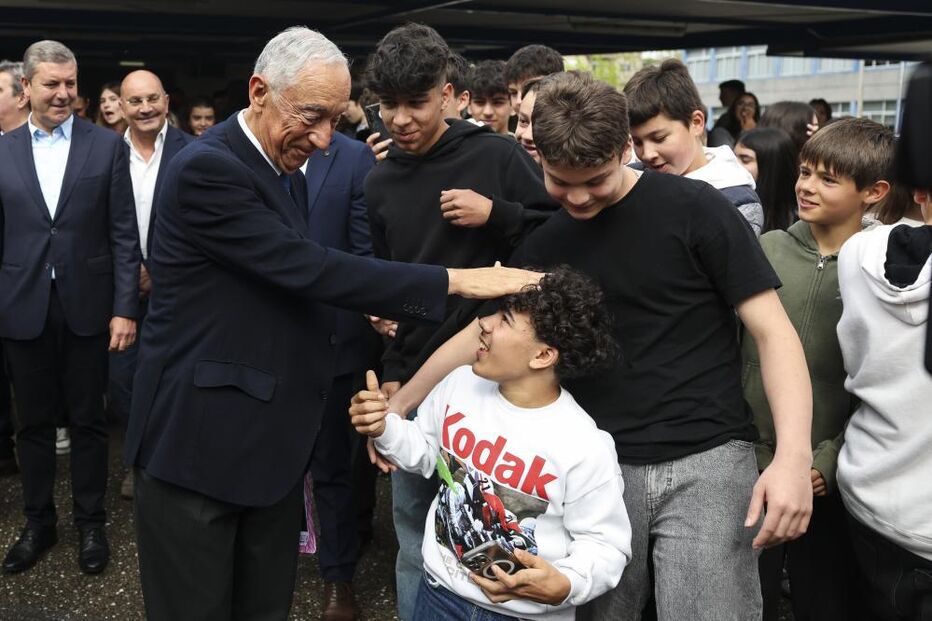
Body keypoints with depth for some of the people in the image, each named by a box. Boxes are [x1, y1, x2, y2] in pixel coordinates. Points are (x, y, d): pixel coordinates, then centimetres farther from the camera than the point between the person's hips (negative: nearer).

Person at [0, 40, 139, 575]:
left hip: (88, 306, -1)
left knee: (89, 421, 10)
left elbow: (124, 235, -3)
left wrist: (125, 308, -8)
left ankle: (91, 523, 25)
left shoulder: (107, 146, -1)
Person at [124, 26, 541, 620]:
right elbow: (307, 269, -25)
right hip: (199, 437, -8)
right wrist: (456, 280, -24)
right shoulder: (205, 169, -19)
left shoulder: (287, 174, 11)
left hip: (271, 436, 8)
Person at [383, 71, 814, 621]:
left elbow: (773, 330, -8)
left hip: (704, 462, -3)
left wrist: (794, 455, -20)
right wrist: (400, 404, 18)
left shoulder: (693, 209, -7)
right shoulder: (545, 244, 7)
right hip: (598, 467, 4)